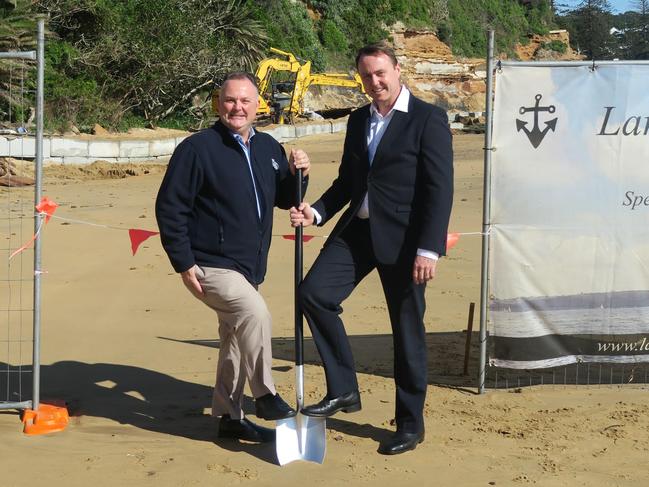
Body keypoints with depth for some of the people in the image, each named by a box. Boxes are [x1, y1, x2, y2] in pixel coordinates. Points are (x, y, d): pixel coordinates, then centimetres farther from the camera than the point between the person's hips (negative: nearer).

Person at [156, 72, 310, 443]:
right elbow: (169, 207, -12)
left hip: (250, 268, 8)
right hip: (210, 266, -8)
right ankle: (265, 396, -14)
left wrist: (298, 175, -4)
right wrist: (183, 263, -16)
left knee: (236, 341, 15)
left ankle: (230, 416, 28)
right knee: (255, 313, -28)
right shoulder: (197, 148, -12)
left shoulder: (268, 148, 9)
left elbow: (283, 200, 18)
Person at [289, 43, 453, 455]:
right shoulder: (358, 120, 14)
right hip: (358, 229, 6)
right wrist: (316, 212, 1)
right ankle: (343, 390, 4)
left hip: (404, 236, -6)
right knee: (314, 293, -9)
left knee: (408, 328, 2)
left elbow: (440, 189, -12)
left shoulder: (428, 118, -6)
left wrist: (428, 249, -18)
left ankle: (411, 424, 16)